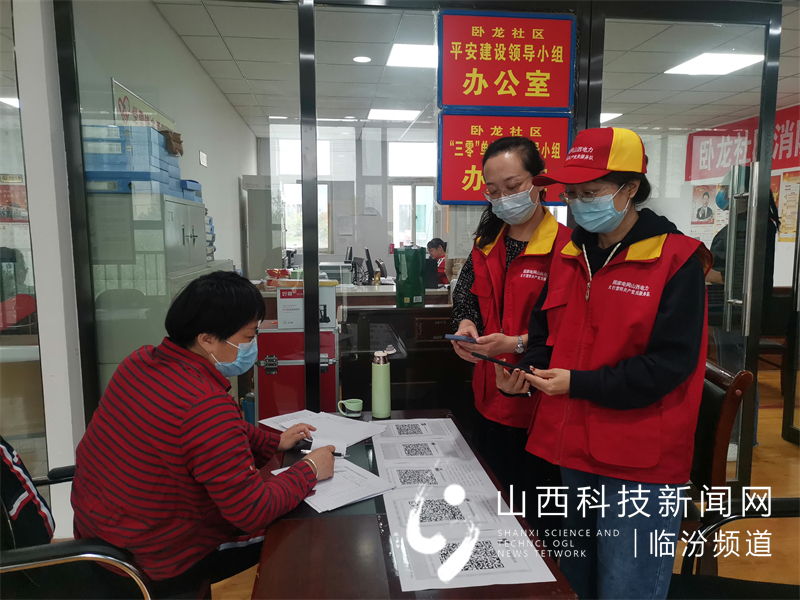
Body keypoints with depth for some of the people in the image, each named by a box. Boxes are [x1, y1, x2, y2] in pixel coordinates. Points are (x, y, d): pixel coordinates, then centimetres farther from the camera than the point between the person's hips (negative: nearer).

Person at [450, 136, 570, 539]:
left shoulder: (565, 247, -14)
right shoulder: (486, 245, 8)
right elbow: (465, 296, 13)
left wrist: (517, 344, -24)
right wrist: (465, 324, -7)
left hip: (539, 408, -6)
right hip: (491, 403, 7)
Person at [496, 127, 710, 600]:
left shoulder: (677, 260, -13)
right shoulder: (570, 253, 6)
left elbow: (669, 363, -17)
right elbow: (547, 325, 16)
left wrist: (579, 383, -21)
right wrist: (531, 367, -3)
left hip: (640, 464, -6)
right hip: (572, 451, 6)